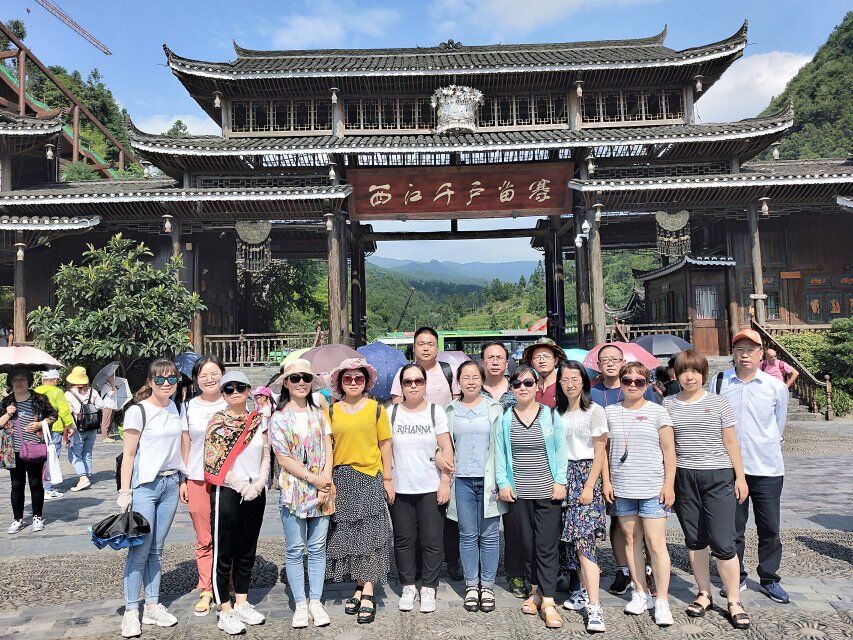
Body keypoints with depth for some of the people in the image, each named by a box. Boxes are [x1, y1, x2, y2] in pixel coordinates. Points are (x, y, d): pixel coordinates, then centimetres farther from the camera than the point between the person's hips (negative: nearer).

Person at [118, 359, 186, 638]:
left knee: (156, 549, 12)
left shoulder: (174, 408, 7)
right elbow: (128, 454, -9)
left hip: (170, 484, 5)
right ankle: (130, 612, 12)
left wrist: (182, 481, 13)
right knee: (140, 550, 0)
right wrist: (124, 492, -11)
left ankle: (152, 607, 20)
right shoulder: (138, 411, -10)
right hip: (144, 486, -5)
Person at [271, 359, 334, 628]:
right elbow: (284, 458, -6)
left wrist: (326, 481, -8)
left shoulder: (319, 414, 8)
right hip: (293, 490, -2)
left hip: (321, 490, 2)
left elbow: (328, 449, 4)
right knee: (295, 550, 5)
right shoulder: (279, 418, -1)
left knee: (317, 548, 8)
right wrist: (314, 479, -12)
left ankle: (315, 601, 19)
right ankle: (300, 604, 17)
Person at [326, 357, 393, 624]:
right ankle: (360, 588, 21)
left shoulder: (376, 408, 1)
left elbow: (384, 445, 3)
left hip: (370, 478, -2)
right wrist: (327, 479, 0)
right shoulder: (332, 411, 5)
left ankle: (367, 594, 2)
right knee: (347, 534, 7)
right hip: (341, 479, 2)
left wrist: (388, 479, 1)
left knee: (370, 533, -4)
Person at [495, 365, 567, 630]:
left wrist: (560, 481, -3)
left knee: (547, 546, -3)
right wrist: (503, 483, -2)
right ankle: (535, 591, 26)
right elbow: (500, 453, 5)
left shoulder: (550, 415, 2)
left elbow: (560, 450, 4)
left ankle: (548, 602, 1)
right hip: (518, 492, 2)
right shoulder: (505, 418, 5)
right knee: (526, 543, 10)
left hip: (547, 491, -2)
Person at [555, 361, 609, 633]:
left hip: (587, 473, -5)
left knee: (583, 540, -12)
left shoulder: (594, 411, -4)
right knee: (573, 537, 6)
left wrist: (589, 487, -11)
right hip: (565, 475, 5)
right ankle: (586, 592, 21)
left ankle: (594, 606, -11)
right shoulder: (558, 412, 11)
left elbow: (599, 453, -5)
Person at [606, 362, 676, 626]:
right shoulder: (610, 412, 6)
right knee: (631, 540, 11)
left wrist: (669, 484, -5)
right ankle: (641, 593, 24)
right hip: (622, 489, 3)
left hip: (653, 488, -3)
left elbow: (669, 450, 0)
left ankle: (662, 600, 8)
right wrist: (607, 480, 5)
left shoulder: (657, 412, 0)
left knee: (656, 544, -3)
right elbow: (605, 450, 11)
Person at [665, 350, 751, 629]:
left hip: (718, 477, -2)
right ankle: (704, 594, 26)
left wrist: (740, 477, 3)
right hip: (683, 477, 2)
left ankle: (734, 601, 10)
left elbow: (730, 442, 6)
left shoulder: (718, 402, 3)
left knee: (722, 542, -6)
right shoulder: (669, 404, 6)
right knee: (694, 540, 11)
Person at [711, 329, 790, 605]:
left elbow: (779, 426, 15)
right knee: (732, 528, 9)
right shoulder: (718, 383, 1)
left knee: (770, 528, 8)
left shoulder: (776, 387, 2)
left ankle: (770, 580, 25)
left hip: (768, 469, 0)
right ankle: (736, 578, 24)